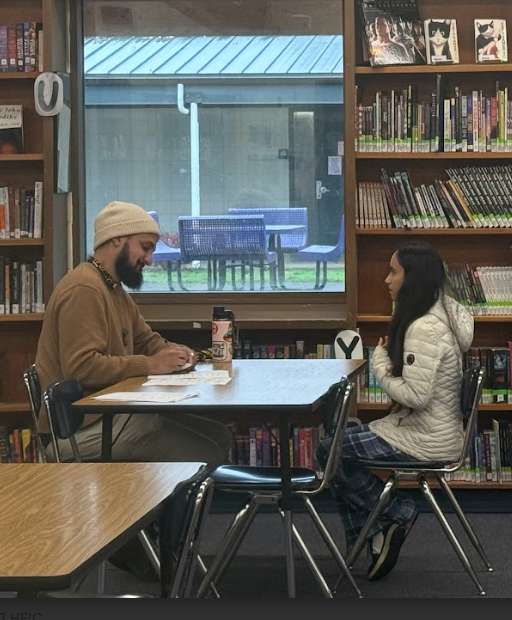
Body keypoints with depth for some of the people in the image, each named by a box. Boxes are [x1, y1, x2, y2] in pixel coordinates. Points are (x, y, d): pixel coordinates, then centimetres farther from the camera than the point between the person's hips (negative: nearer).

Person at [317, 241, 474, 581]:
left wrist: (380, 364, -13)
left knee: (330, 451, -2)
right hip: (433, 428, 10)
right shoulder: (444, 312, 6)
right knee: (340, 445, 13)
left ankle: (397, 513, 9)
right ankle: (374, 540, 15)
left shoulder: (424, 329, -25)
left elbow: (415, 395, -27)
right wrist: (389, 359, 3)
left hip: (427, 439, -10)